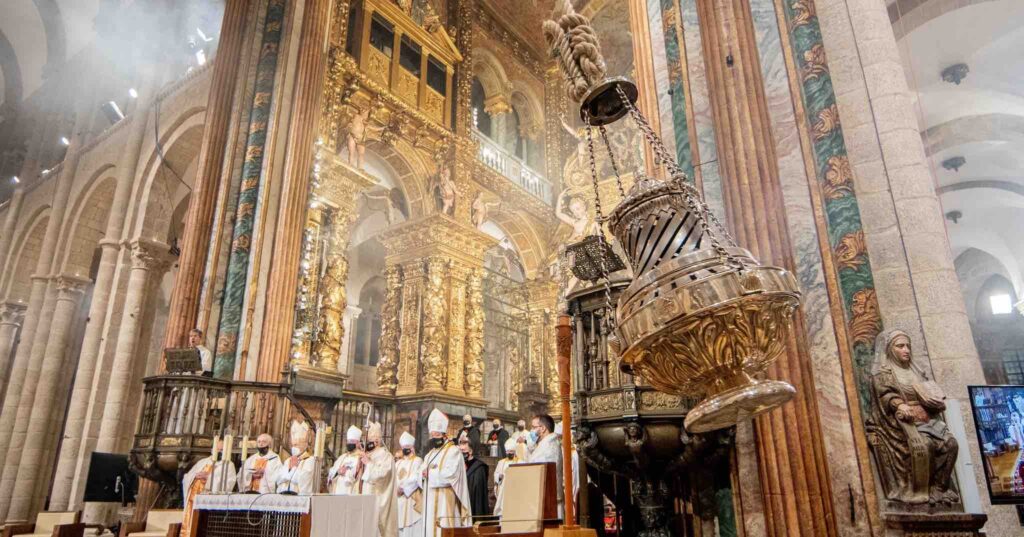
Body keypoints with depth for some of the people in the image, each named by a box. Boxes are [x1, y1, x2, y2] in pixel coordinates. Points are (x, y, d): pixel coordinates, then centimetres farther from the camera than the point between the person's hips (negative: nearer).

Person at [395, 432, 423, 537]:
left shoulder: (418, 461, -1)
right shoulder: (399, 463, 19)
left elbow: (416, 479, -12)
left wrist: (403, 487, -16)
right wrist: (396, 487, -8)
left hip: (412, 499, -6)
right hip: (399, 499, 6)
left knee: (412, 526, -8)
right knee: (399, 523, 3)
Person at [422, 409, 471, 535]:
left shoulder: (453, 451, -5)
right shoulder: (430, 454, 20)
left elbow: (450, 474, -17)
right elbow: (422, 474, 14)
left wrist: (431, 473, -8)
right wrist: (425, 473, -9)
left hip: (445, 501, -7)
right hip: (430, 501, 7)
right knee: (430, 528, 5)